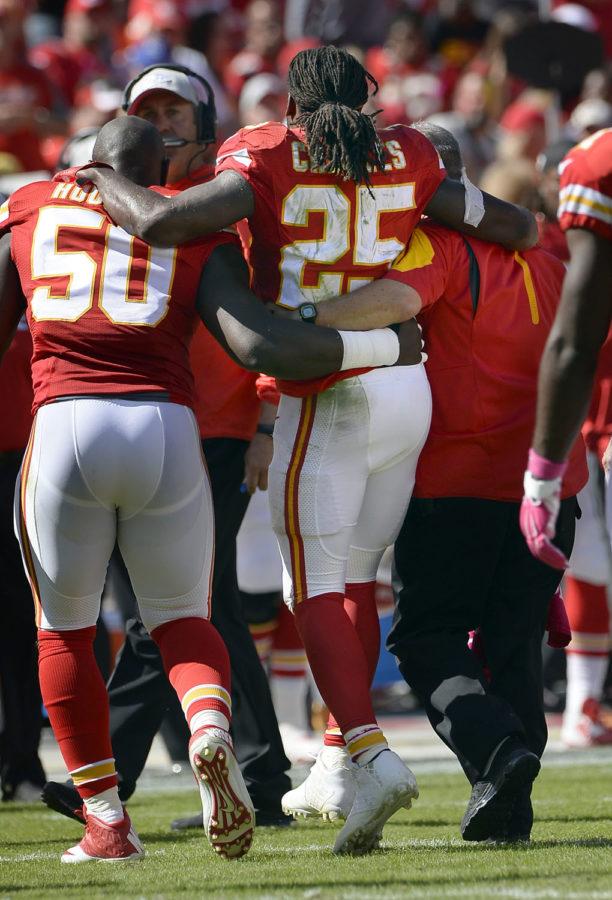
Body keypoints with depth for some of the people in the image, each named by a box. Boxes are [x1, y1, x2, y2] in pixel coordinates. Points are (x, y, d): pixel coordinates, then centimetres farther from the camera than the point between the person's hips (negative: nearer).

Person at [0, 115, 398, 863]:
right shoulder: (196, 234, 13)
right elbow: (258, 345, -2)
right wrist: (380, 347, 8)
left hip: (64, 430, -1)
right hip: (166, 433, 1)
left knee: (64, 632, 18)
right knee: (180, 619, 19)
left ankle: (105, 821, 13)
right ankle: (210, 726, -14)